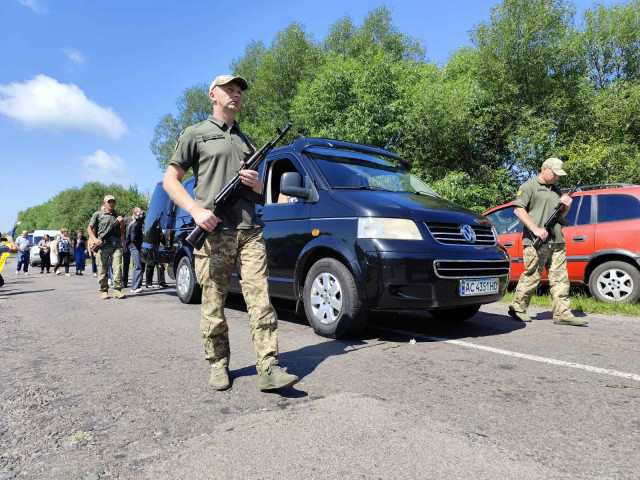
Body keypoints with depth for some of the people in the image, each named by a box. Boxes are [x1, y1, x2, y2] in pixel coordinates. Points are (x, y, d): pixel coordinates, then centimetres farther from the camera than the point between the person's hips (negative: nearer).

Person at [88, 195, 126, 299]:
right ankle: (104, 291, 12)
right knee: (103, 270, 3)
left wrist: (122, 223, -1)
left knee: (118, 267, -10)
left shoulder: (117, 215, 18)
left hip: (116, 245, 1)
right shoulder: (97, 215, 11)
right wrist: (95, 239, -4)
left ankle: (117, 290, -8)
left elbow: (122, 231, 19)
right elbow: (90, 228, 12)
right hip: (103, 246, -1)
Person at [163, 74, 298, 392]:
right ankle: (218, 366, 16)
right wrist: (196, 210, -11)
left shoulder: (246, 141, 26)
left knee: (260, 298, -7)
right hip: (213, 232, -3)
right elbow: (170, 180, 5)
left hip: (249, 231, 4)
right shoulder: (195, 133, 11)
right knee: (214, 303, 1)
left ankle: (268, 369, -6)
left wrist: (255, 183, 4)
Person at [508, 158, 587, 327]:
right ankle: (517, 308, 9)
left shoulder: (556, 190, 24)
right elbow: (518, 210, -11)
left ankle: (563, 314, 7)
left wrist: (566, 207, 6)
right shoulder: (529, 186, -1)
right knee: (532, 277, -4)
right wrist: (535, 229, -19)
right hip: (536, 242, -8)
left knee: (560, 278, 4)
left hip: (556, 242, 8)